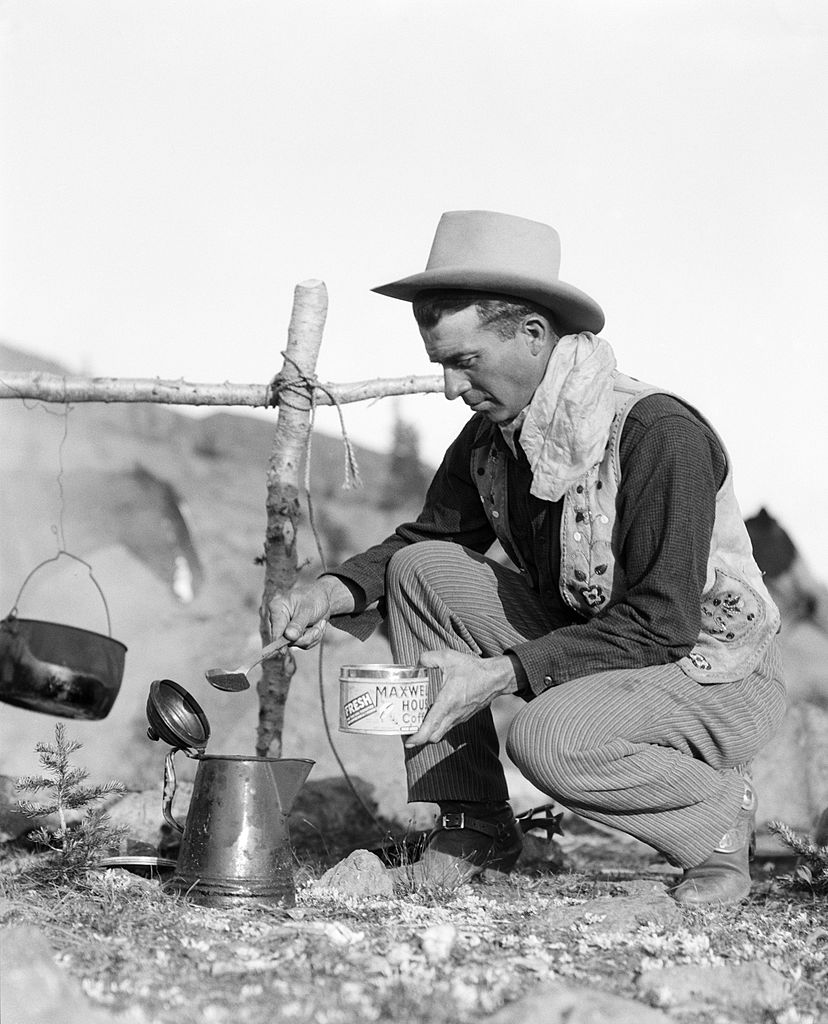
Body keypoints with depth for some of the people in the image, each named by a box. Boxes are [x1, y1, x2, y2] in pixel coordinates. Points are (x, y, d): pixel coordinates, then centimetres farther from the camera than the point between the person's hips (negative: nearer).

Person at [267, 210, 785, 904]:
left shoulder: (663, 435, -26)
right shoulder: (490, 438, -3)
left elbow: (662, 623, -29)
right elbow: (426, 538, 8)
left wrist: (502, 672, -33)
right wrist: (337, 592, -14)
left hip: (721, 680, -7)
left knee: (552, 738, -36)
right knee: (423, 570, -9)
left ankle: (719, 811, -5)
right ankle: (474, 829, -3)